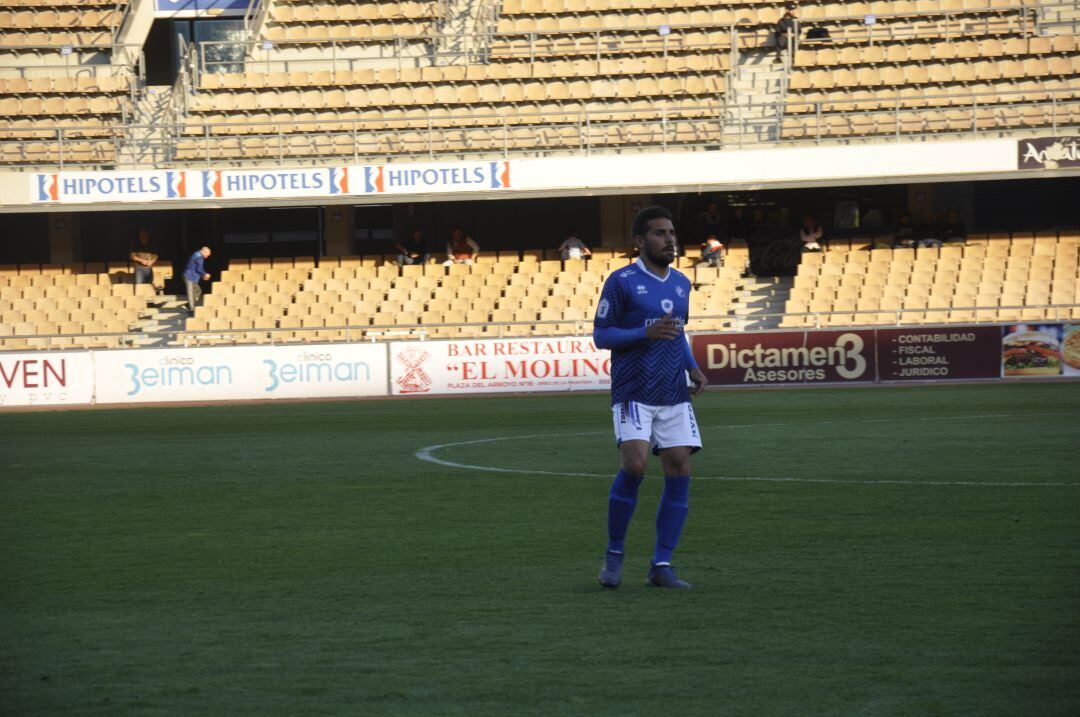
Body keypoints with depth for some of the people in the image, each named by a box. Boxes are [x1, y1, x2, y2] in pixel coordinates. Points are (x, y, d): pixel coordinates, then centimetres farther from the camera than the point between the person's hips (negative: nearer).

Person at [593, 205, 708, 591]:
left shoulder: (681, 284, 14)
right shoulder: (621, 281, -5)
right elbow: (600, 335, -5)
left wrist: (692, 367, 9)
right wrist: (646, 333, -19)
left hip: (674, 395, 6)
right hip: (633, 394, -6)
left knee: (679, 472, -3)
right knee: (634, 465, -20)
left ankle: (662, 565, 2)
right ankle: (614, 554, -1)